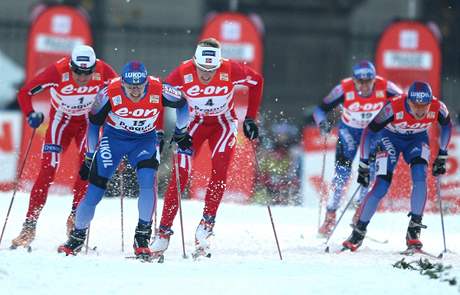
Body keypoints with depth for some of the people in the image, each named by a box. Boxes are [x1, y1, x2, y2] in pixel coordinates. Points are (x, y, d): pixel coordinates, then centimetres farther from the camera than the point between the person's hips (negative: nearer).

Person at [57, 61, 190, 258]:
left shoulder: (159, 91, -27)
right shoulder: (110, 93, -27)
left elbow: (182, 104, -3)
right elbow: (94, 122, -8)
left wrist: (181, 133, 10)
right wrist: (90, 156, 0)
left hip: (145, 139, 0)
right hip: (114, 137, 0)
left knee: (147, 183, -24)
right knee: (94, 191, -7)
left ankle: (142, 239, -12)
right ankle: (77, 237, 14)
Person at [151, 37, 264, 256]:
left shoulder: (230, 70, -27)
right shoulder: (183, 73, -27)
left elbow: (256, 81, -8)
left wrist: (250, 119, -7)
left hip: (223, 123, 0)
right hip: (194, 122, 0)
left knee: (219, 170, -21)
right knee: (179, 175, -10)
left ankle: (207, 224, -11)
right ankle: (164, 232, -3)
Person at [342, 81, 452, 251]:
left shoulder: (437, 108, -28)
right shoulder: (393, 108, -36)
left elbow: (447, 126, -3)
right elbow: (368, 131, -23)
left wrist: (442, 157, -2)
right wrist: (364, 165, -20)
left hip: (417, 139, 2)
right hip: (391, 138, -2)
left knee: (420, 177, -25)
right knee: (381, 187, -14)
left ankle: (414, 230, -16)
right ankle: (358, 232, 2)